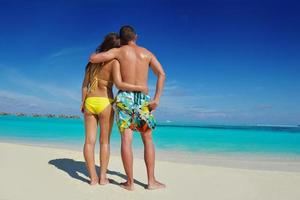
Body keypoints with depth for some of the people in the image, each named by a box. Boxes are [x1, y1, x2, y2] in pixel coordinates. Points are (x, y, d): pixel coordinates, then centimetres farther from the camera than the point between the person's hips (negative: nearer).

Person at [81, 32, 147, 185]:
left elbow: (85, 84, 9)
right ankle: (103, 177, 10)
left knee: (89, 140, 5)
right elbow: (119, 84, -21)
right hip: (105, 103, -4)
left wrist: (83, 103, 15)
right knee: (104, 141, 9)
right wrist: (140, 88, -14)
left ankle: (93, 177, 7)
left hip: (89, 102, 4)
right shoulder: (114, 62, -8)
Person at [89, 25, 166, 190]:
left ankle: (130, 182, 2)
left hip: (124, 98, -1)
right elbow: (161, 74, 1)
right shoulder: (147, 53, 13)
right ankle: (151, 181, 8)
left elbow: (92, 58, -1)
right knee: (148, 140, 8)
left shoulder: (119, 51, 6)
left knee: (126, 140, -1)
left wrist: (99, 54, 22)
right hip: (143, 100, 2)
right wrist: (157, 99, -4)